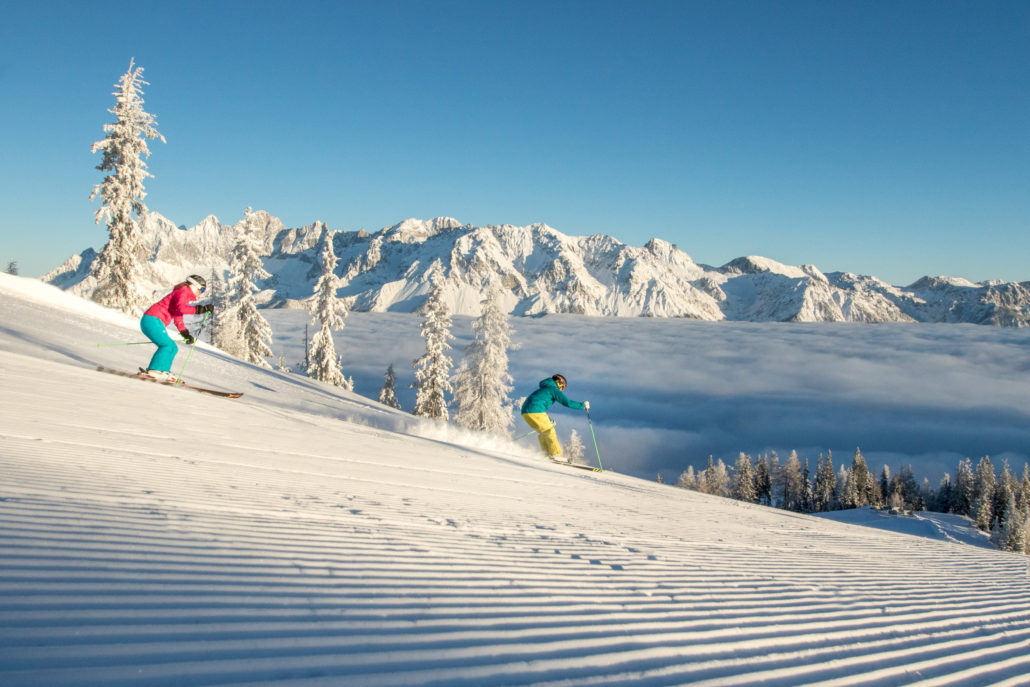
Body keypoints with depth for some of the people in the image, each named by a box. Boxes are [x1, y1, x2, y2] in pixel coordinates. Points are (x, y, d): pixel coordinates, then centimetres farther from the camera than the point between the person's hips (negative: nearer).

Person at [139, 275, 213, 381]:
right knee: (168, 345, -16)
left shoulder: (183, 294, 24)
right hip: (153, 320, -10)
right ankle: (154, 370, -21)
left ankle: (163, 372, 5)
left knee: (172, 348, 11)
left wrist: (186, 334, 19)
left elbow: (178, 319, 27)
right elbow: (181, 308, -27)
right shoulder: (182, 292, -6)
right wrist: (201, 309, -25)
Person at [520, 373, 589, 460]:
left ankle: (547, 453, 15)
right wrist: (582, 405, 5)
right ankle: (555, 454, -3)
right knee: (549, 431, 0)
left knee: (543, 432, 19)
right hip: (536, 412, -9)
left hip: (525, 412, 9)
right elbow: (567, 403, -5)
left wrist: (548, 421, 39)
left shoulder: (543, 389, 32)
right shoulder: (554, 390, 4)